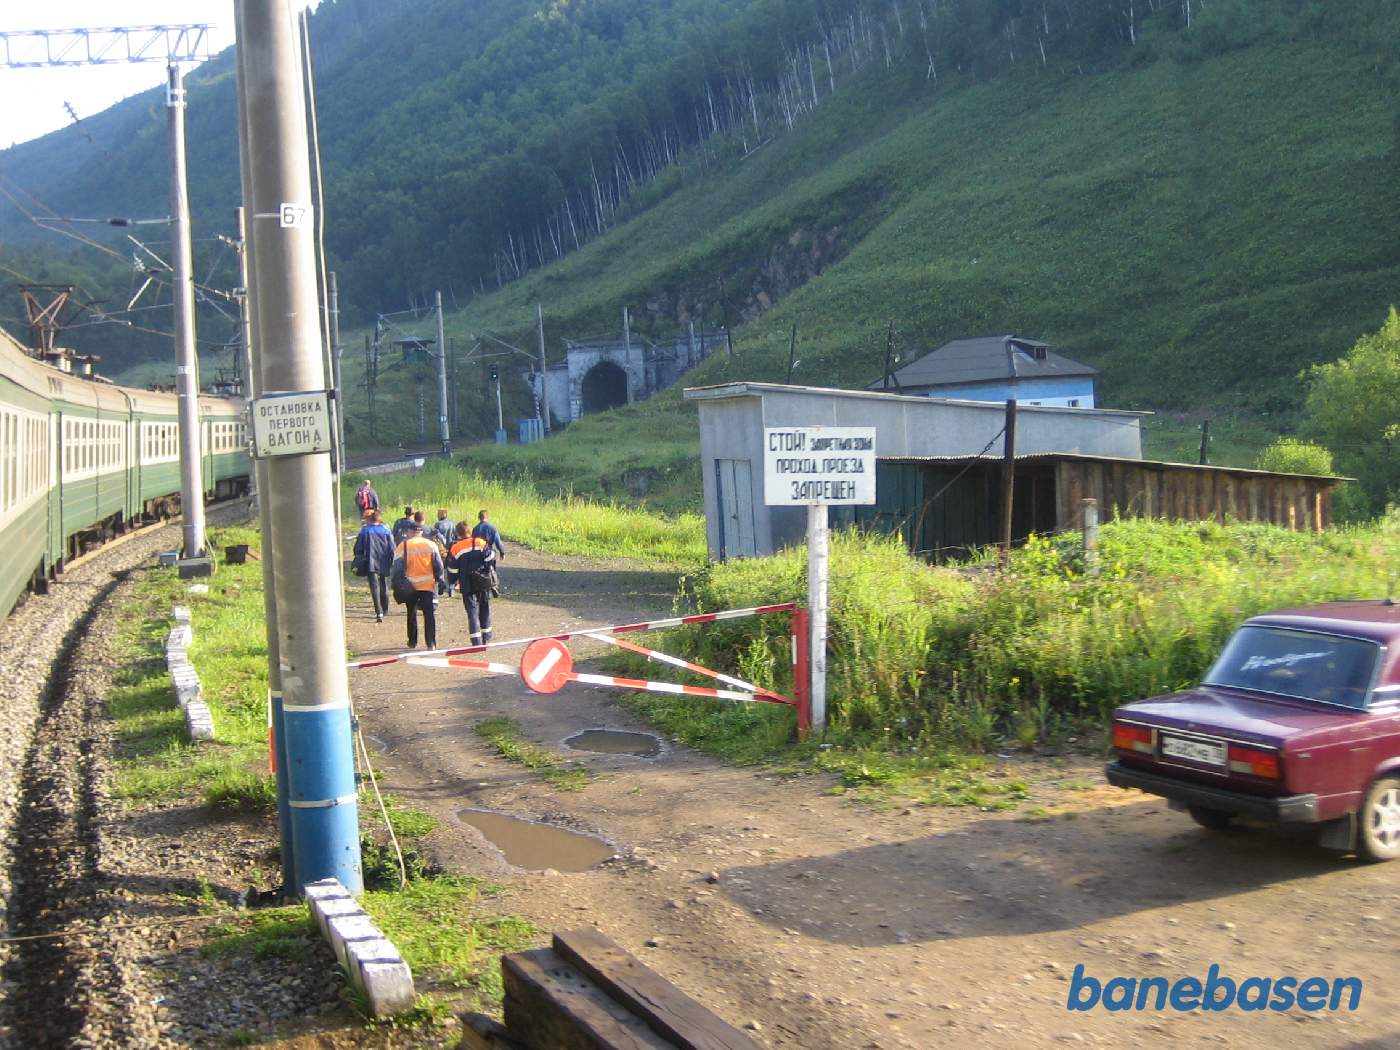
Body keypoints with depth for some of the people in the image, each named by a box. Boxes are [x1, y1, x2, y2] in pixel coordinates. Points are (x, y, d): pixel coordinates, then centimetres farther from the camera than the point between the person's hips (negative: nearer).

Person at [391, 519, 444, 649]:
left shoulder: (403, 546, -3)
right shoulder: (431, 545, 3)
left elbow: (397, 567, -4)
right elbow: (438, 566, 4)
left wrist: (396, 584, 3)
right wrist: (440, 580, 12)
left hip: (410, 586, 0)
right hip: (428, 585, 0)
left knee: (412, 614, 15)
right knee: (430, 614, 2)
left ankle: (412, 642, 22)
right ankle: (431, 643, -5)